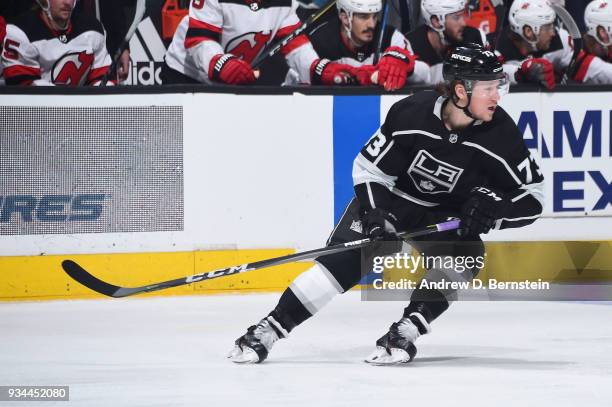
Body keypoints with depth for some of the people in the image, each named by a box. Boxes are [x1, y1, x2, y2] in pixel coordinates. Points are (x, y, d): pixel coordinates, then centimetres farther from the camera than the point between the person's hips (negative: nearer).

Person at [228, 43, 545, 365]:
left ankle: (404, 333, -28)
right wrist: (377, 214, -26)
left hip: (447, 212, 2)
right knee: (344, 260, -17)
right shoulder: (410, 114, -26)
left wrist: (492, 209, -32)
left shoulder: (500, 133, -23)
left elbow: (532, 196, -15)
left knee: (465, 256, -28)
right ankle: (268, 330, -13)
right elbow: (368, 169, -14)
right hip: (391, 196, -2)